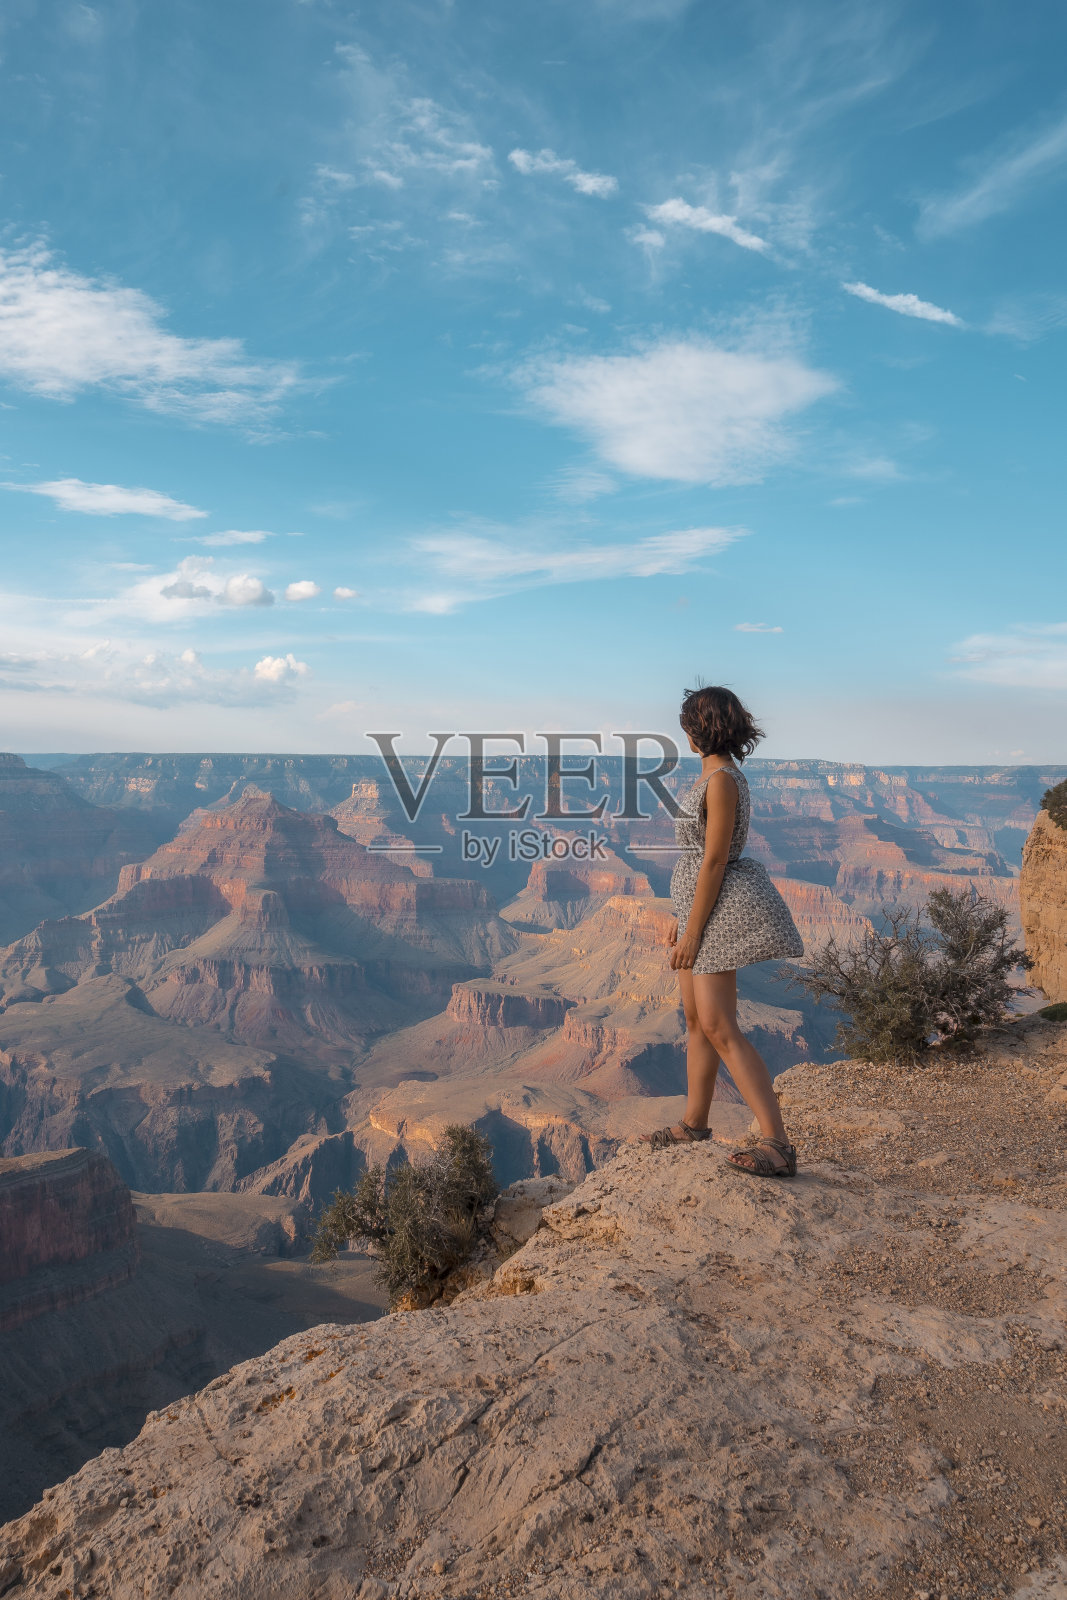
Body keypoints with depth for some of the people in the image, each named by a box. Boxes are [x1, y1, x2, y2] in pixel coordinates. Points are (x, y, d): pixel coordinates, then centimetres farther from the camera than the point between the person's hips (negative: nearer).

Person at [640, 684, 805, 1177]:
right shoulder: (713, 775, 12)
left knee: (719, 1027, -13)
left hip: (719, 910, -10)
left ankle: (777, 1144, -11)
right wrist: (681, 916, 19)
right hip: (701, 905, 10)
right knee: (697, 1019, 16)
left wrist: (693, 931, -18)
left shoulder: (722, 780, -18)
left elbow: (714, 862, -21)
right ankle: (694, 1124, 28)